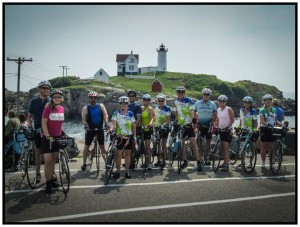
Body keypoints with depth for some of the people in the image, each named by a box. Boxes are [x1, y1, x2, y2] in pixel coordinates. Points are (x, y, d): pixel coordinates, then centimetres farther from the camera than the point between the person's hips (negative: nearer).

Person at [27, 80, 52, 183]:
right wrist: (30, 126, -7)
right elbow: (29, 116, 8)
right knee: (38, 151, 6)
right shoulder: (34, 101, 4)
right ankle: (38, 173, 16)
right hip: (38, 130, 1)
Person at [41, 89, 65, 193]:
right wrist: (48, 136, -21)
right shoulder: (48, 108, -10)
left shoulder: (62, 109, 5)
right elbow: (44, 123, -14)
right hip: (47, 137, -5)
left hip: (57, 137, 5)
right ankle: (48, 183, 3)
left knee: (53, 160, 13)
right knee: (48, 161, -6)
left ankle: (51, 179, 26)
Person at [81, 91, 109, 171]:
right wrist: (86, 125, -29)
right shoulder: (85, 108, -1)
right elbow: (83, 119, -9)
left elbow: (105, 115, -8)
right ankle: (84, 163, 12)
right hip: (90, 129, -1)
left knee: (102, 146, 6)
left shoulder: (101, 106, 3)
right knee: (86, 146, 3)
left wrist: (106, 122, -26)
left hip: (100, 129, 1)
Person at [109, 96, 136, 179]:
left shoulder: (130, 114, 1)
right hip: (119, 136, -2)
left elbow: (133, 126, 6)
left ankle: (127, 171, 19)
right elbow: (113, 123, -21)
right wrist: (111, 129, -41)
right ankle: (118, 171, 14)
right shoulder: (116, 114, -6)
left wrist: (135, 136, 5)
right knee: (118, 154, 1)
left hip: (129, 136, 2)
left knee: (127, 154, 9)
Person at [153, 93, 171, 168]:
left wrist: (164, 124, -28)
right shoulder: (156, 108, 5)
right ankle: (159, 160, 17)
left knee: (164, 144, 1)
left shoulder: (167, 108, -10)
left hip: (164, 127, -5)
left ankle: (164, 161, 7)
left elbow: (168, 120, -12)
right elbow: (154, 117, 11)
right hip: (157, 127, 5)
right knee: (158, 144, 8)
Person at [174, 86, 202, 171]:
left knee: (193, 142, -12)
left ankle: (199, 162, -9)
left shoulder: (189, 101, -10)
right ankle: (185, 161, 20)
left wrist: (191, 121, -34)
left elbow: (192, 112, -20)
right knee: (181, 143, 8)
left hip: (188, 124, -6)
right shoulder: (176, 101, 8)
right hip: (180, 125, 6)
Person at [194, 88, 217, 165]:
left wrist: (211, 123, -9)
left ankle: (207, 157, 16)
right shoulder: (197, 103, 0)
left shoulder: (212, 104, 0)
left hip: (208, 125, 0)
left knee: (208, 141, 6)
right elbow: (194, 113, 7)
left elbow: (215, 115, 2)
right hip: (200, 124, 0)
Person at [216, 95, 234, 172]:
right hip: (220, 129, 6)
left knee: (226, 146, -11)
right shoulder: (218, 110, 11)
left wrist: (228, 126, -20)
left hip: (227, 130, -6)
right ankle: (225, 162, 19)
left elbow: (232, 120, -9)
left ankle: (227, 164, -10)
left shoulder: (229, 109, -6)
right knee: (222, 147, 9)